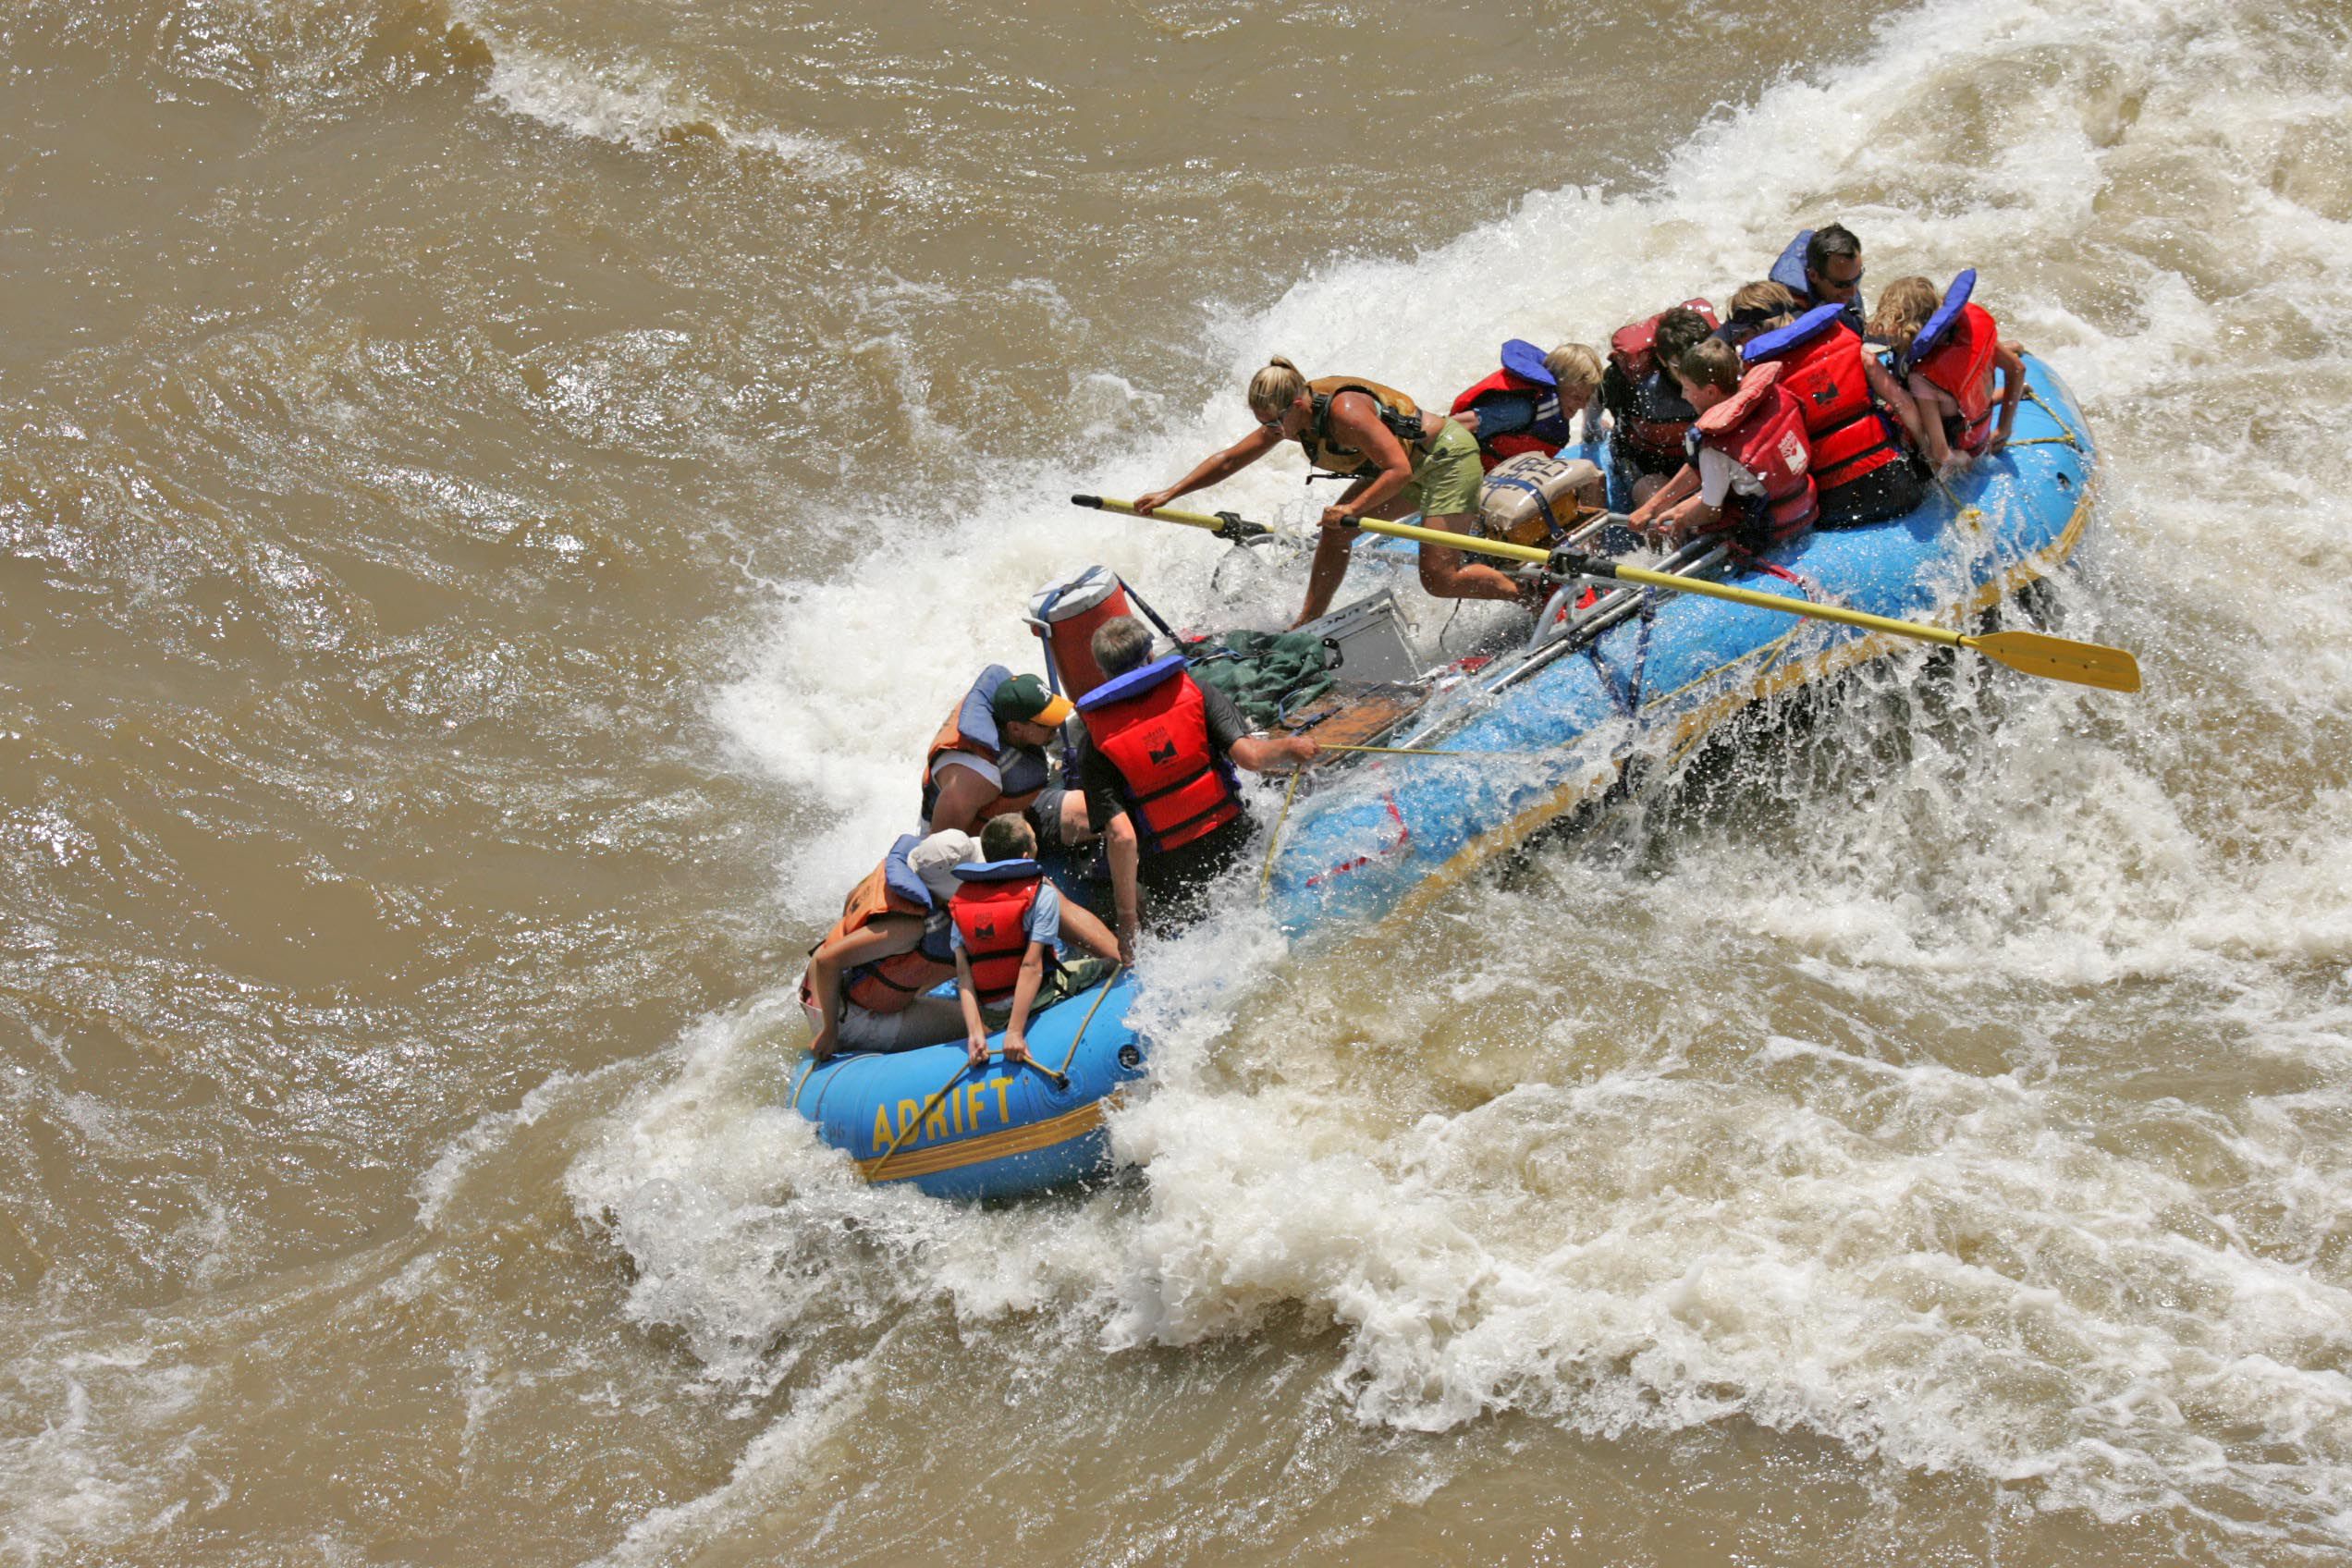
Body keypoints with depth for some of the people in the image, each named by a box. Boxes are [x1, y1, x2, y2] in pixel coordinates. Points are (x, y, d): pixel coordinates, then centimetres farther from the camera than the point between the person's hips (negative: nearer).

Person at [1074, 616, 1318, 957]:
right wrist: (1290, 746, 6)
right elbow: (1250, 757, -16)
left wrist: (1126, 920, -13)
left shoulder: (1096, 747, -11)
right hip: (1230, 839, 1)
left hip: (1169, 870, -1)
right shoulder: (1193, 693, -7)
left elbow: (1120, 836, -18)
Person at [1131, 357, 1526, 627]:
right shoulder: (1289, 417, -5)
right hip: (1414, 466, 9)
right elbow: (1228, 461, 2)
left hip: (1448, 455, -9)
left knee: (1440, 579, -13)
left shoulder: (1345, 411, -32)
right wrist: (1169, 495, -2)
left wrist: (1354, 509, -33)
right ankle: (1310, 623, 13)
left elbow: (1399, 469, -33)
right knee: (1336, 529, 2)